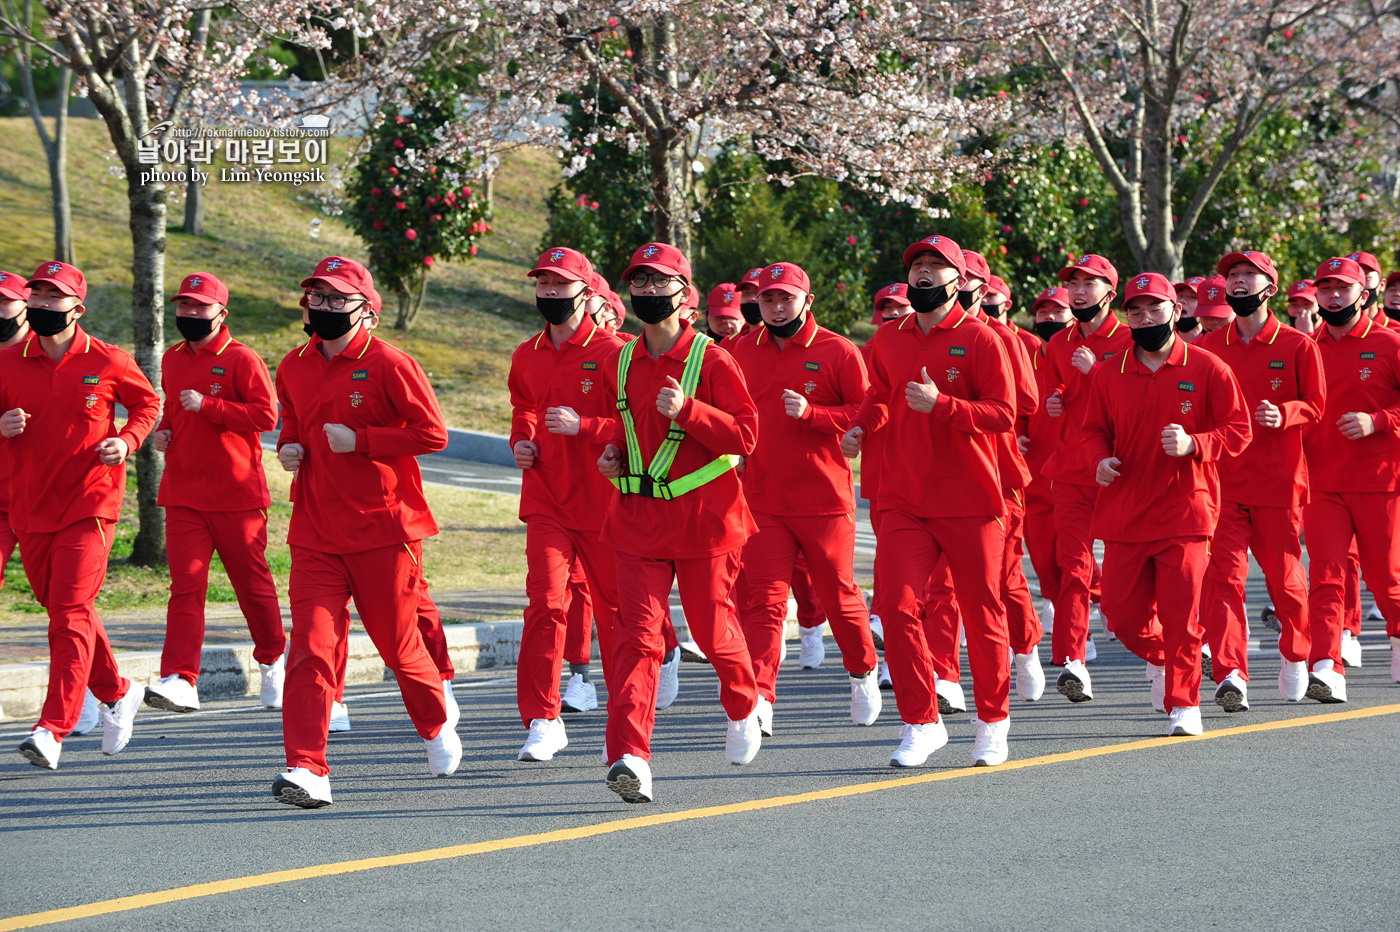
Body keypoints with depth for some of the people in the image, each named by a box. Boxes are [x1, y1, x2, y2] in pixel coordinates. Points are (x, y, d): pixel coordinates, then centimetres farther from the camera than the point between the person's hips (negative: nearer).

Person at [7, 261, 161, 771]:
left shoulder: (109, 362, -5)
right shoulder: (8, 362, 1)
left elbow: (147, 404, 11)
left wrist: (127, 441, -8)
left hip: (88, 505, -4)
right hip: (28, 507, 4)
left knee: (70, 615, -14)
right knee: (61, 609, 15)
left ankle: (53, 729, -19)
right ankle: (117, 693, 38)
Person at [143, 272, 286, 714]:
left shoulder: (241, 359, -7)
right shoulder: (172, 360, 14)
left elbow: (266, 414, -16)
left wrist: (208, 406, -21)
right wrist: (163, 430, 9)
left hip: (236, 493, -5)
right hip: (182, 492, 5)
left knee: (251, 581, 8)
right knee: (185, 584, -7)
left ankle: (273, 661, 30)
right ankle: (181, 681, -15)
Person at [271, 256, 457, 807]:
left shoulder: (388, 365, -8)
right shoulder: (294, 368, 10)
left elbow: (433, 434, -10)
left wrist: (359, 441, -16)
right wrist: (289, 447, 7)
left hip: (382, 530, -4)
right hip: (315, 532, 4)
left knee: (398, 643, 8)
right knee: (311, 645, -10)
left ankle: (437, 725, 38)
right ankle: (307, 771, -15)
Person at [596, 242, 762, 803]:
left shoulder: (710, 361, -7)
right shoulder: (619, 365, 10)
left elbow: (745, 435, -11)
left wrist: (687, 411, -24)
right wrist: (615, 453, 8)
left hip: (703, 518, -3)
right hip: (638, 519, 3)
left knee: (713, 628, 8)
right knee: (637, 631, -11)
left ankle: (743, 708, 41)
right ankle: (629, 757, -21)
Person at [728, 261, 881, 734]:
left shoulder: (838, 352, -4)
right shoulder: (741, 352, 8)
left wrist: (811, 413, -19)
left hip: (825, 499, -2)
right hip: (762, 500, 2)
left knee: (838, 594, 12)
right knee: (764, 599, -9)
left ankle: (863, 670, 37)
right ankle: (759, 699, -16)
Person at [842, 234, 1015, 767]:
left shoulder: (979, 339, -5)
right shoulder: (889, 340, 9)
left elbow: (1003, 414, -12)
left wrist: (940, 405, -22)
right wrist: (862, 425, 9)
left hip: (971, 503, -3)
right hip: (904, 501, 3)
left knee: (982, 614, 6)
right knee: (897, 606, -11)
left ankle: (993, 722, 24)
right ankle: (921, 724, -1)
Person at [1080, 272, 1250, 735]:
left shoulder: (1207, 369, -1)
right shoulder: (1110, 375, 8)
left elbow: (1238, 431, -1)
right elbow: (1095, 430, 18)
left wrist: (1193, 444, -18)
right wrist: (1101, 458, -5)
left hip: (1185, 509, -3)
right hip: (1124, 513, 3)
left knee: (1181, 611, -8)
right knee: (1122, 611, 1)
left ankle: (1184, 703, 2)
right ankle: (1159, 658, 33)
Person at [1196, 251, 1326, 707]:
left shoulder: (1298, 346, 2)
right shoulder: (1206, 348, 9)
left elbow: (1317, 406, 2)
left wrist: (1283, 414, -17)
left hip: (1279, 481, -1)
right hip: (1221, 480, 1)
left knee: (1284, 579, 8)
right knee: (1222, 576, -12)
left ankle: (1295, 656, 34)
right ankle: (1230, 674, -17)